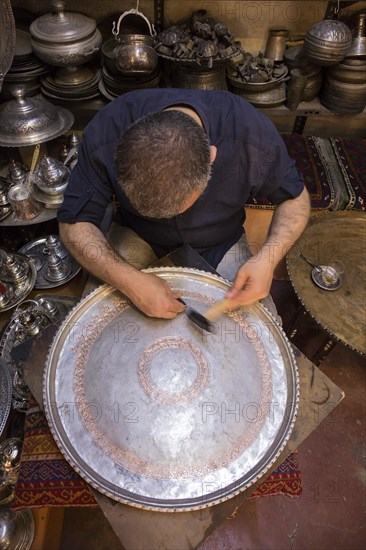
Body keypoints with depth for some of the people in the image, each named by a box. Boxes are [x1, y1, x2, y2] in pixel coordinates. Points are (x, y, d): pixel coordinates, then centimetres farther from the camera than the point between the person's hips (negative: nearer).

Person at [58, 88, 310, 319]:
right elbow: (74, 222, -22)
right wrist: (130, 280, -38)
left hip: (219, 240, 1)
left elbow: (295, 197, -14)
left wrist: (268, 257, -33)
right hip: (138, 234, 1)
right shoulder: (105, 132, -30)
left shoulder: (251, 132, -31)